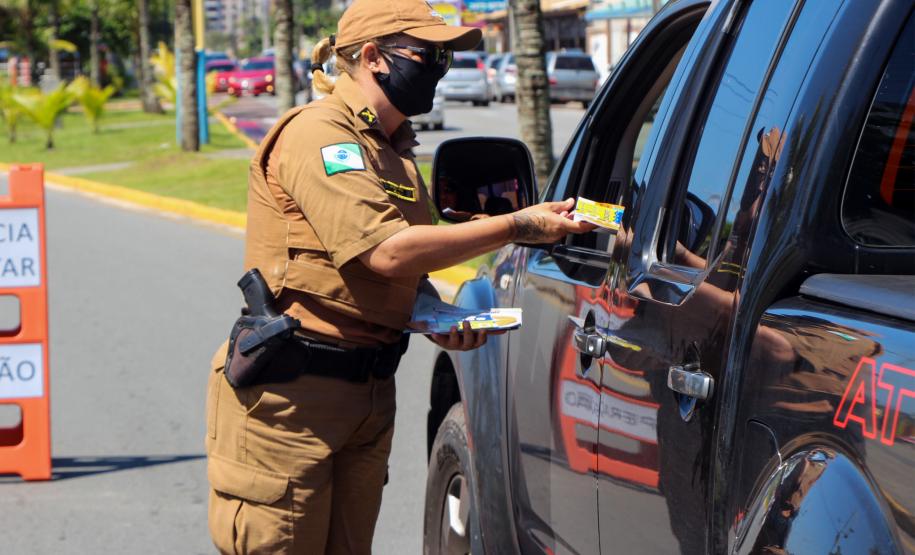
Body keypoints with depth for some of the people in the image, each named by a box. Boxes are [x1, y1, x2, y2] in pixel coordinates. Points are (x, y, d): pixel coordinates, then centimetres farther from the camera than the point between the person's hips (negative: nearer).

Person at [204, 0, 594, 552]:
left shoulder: (395, 150, 17)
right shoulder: (317, 133, -13)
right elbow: (385, 250, -24)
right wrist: (518, 226, -21)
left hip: (370, 393, 9)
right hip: (289, 392, -9)